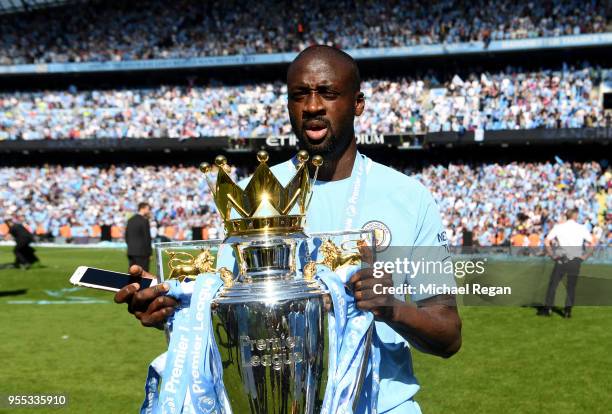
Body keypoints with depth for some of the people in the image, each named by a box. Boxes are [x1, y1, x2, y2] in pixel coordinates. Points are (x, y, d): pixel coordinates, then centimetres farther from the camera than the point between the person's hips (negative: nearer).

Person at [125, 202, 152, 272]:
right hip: (142, 252, -8)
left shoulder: (130, 220, 12)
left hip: (131, 251, 8)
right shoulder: (144, 220, -11)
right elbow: (147, 237, -12)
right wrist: (149, 253, -6)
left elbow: (126, 236, 16)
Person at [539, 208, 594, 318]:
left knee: (552, 284, 7)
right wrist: (584, 256, 5)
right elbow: (592, 244, 0)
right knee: (571, 287, 9)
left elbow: (546, 242, -2)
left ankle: (548, 308, 5)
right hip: (576, 261, 1)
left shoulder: (558, 227, 3)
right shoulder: (582, 228, 3)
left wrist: (552, 255, 3)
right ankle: (568, 310, 5)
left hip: (561, 260, 0)